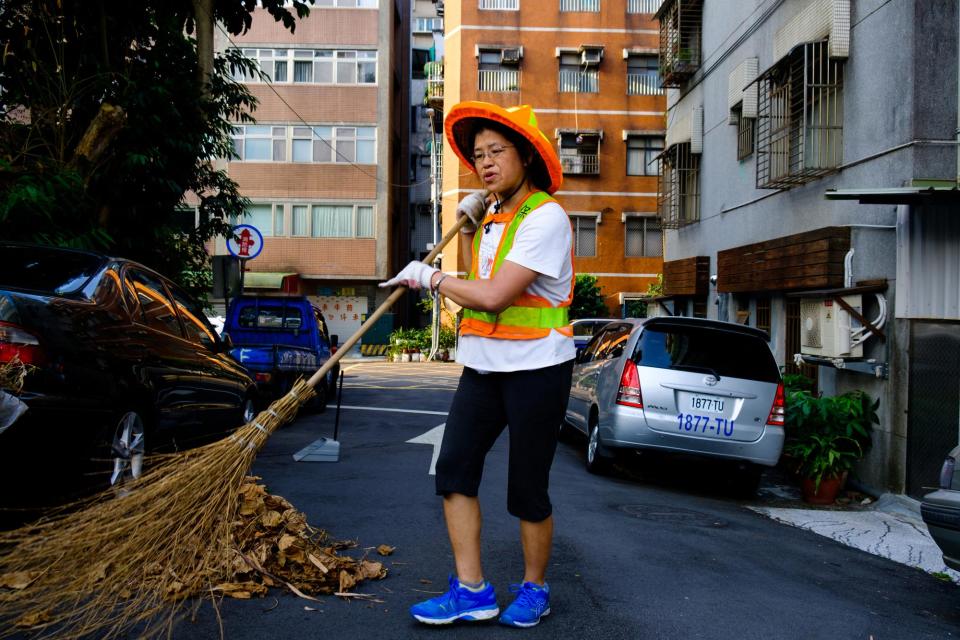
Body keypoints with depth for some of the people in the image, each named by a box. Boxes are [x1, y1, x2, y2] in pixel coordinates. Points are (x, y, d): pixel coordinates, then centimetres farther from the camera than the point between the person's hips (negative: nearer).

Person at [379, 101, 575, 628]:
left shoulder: (545, 217, -14)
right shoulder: (492, 215, 13)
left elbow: (493, 295, -23)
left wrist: (429, 278, -10)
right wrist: (467, 229, 10)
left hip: (536, 367, -8)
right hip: (484, 366, 8)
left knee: (526, 488, 2)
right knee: (454, 467, 0)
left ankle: (534, 589, 24)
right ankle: (470, 590, 9)